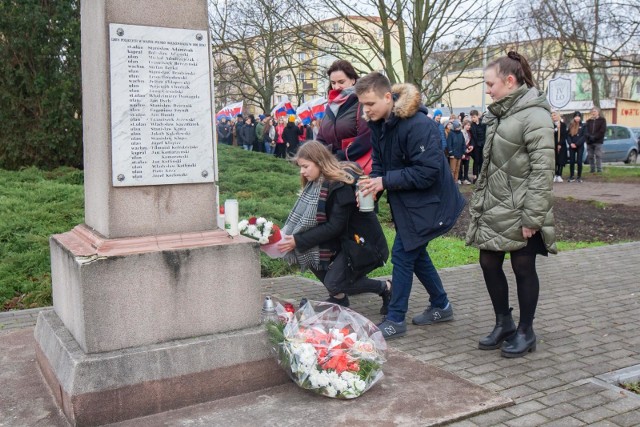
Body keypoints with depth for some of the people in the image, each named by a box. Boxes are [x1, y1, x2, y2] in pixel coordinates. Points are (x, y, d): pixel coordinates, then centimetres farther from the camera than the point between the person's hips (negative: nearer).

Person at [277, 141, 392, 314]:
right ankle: (339, 297, 7)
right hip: (343, 239, 8)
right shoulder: (319, 183, 0)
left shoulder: (342, 185, -24)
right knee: (307, 251, -7)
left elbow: (335, 227, -26)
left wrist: (298, 241, -27)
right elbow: (305, 216, 3)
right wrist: (289, 235, -14)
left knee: (334, 283, -16)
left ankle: (385, 287, 5)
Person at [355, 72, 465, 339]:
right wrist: (373, 185, -11)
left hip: (426, 203, -9)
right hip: (405, 203, 9)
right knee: (415, 253, 17)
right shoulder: (378, 125, 1)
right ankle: (441, 306, 35)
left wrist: (385, 181, -26)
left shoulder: (419, 126, -27)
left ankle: (395, 320, 7)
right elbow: (379, 162, 9)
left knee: (403, 255, -6)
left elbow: (427, 172, -29)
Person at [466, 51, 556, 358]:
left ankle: (525, 332, 21)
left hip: (519, 214, -8)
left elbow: (542, 170, -18)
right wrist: (478, 204, 15)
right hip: (494, 210, 8)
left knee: (523, 268, 5)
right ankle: (504, 324, 28)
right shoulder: (499, 114, 13)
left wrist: (532, 217, -20)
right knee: (489, 264, 10)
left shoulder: (534, 115, -14)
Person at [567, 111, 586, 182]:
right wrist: (571, 143, -9)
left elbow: (584, 136, -5)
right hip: (572, 146, 3)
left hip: (580, 146, -2)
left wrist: (576, 144, -13)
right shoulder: (571, 126, 10)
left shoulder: (583, 126, 2)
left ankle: (579, 177, 3)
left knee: (579, 161, -4)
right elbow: (568, 135, 8)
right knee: (571, 161, 2)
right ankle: (572, 176, 9)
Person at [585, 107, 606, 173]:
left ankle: (599, 170, -10)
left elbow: (603, 130, -5)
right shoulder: (589, 121, 18)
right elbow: (586, 130, 8)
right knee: (590, 156, 3)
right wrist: (589, 136, -12)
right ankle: (592, 170, 8)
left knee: (598, 156, -9)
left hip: (598, 141, -4)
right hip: (589, 142, 4)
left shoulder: (602, 120, 6)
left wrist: (595, 137, -14)